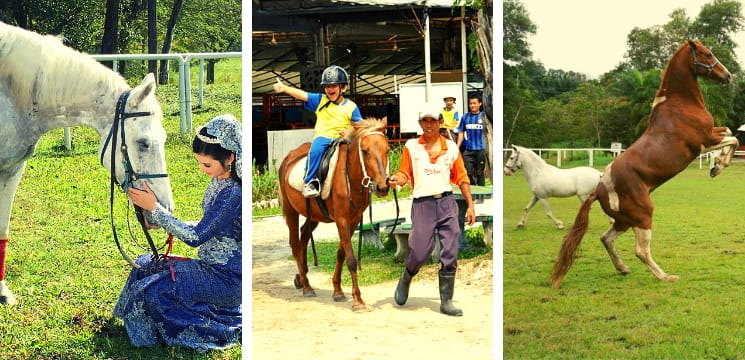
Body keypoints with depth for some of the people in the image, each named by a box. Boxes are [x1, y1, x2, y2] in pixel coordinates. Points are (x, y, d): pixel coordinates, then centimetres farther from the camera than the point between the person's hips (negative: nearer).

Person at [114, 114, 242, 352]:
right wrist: (160, 222, 2)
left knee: (151, 291, -15)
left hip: (225, 279, -10)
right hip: (209, 266, 10)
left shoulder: (233, 193, -25)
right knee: (145, 266, 13)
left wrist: (154, 208, -20)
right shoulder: (219, 182, 3)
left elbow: (196, 237, -25)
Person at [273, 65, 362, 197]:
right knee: (316, 149, -33)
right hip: (322, 137, 0)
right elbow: (302, 95, -1)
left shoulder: (351, 107, 8)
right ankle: (309, 182, -27)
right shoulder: (320, 100, 10)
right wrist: (284, 88, -15)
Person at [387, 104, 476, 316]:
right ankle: (405, 280, 26)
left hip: (447, 203, 2)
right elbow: (404, 175, 3)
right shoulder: (411, 147, 5)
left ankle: (446, 302, 10)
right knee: (420, 252, -7)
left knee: (450, 255, 0)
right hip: (422, 203, -2)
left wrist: (470, 205, 8)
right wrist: (396, 179, -21)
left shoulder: (451, 148, 9)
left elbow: (461, 178, 12)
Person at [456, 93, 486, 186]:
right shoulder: (465, 117, 7)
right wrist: (457, 147, 5)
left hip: (481, 148, -2)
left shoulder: (483, 116, 0)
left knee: (480, 172, 5)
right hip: (468, 150, 2)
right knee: (469, 172, 2)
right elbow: (461, 133, 11)